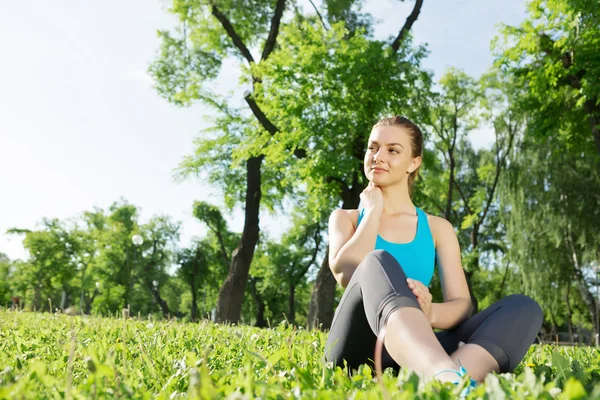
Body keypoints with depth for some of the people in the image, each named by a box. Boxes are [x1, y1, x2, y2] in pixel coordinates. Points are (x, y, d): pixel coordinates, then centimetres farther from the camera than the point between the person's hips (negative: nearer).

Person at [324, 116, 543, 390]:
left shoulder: (438, 228, 17)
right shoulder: (345, 218, 14)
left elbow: (462, 305, 4)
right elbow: (346, 274, -9)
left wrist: (430, 312, -19)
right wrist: (374, 209, 3)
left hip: (415, 352, 3)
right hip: (357, 348, -2)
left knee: (522, 307, -16)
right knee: (377, 262, -30)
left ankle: (453, 375, -48)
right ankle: (448, 380, -57)